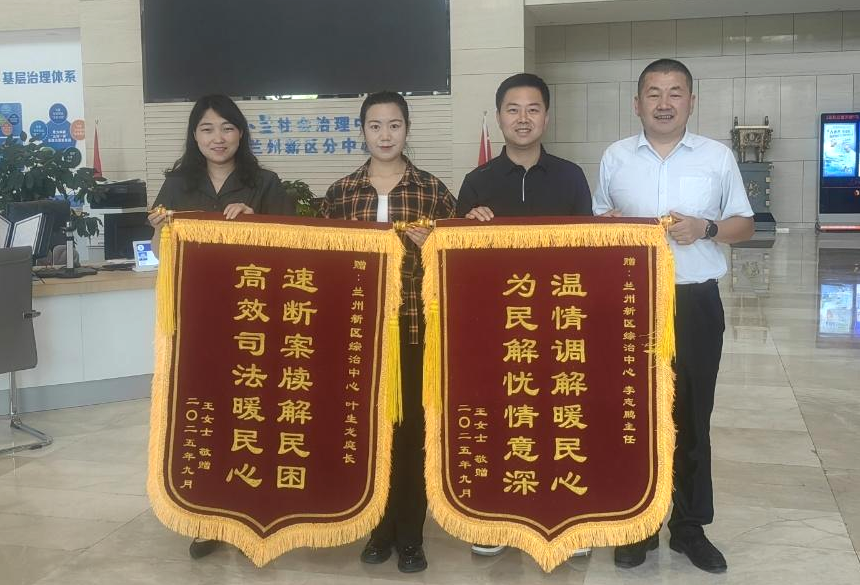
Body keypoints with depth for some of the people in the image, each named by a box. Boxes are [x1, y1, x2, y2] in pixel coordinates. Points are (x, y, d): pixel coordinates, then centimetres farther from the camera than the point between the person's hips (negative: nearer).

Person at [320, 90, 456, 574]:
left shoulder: (433, 190, 1)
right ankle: (380, 527, 26)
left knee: (413, 428, 5)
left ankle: (411, 535, 19)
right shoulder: (341, 193, 6)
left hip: (417, 327, -1)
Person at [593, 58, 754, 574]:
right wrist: (612, 225, -10)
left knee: (692, 417, 7)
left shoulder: (718, 157, 3)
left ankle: (691, 527, 22)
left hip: (696, 303, 0)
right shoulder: (615, 157, 6)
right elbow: (596, 219, 14)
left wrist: (706, 228, -12)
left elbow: (745, 224, 7)